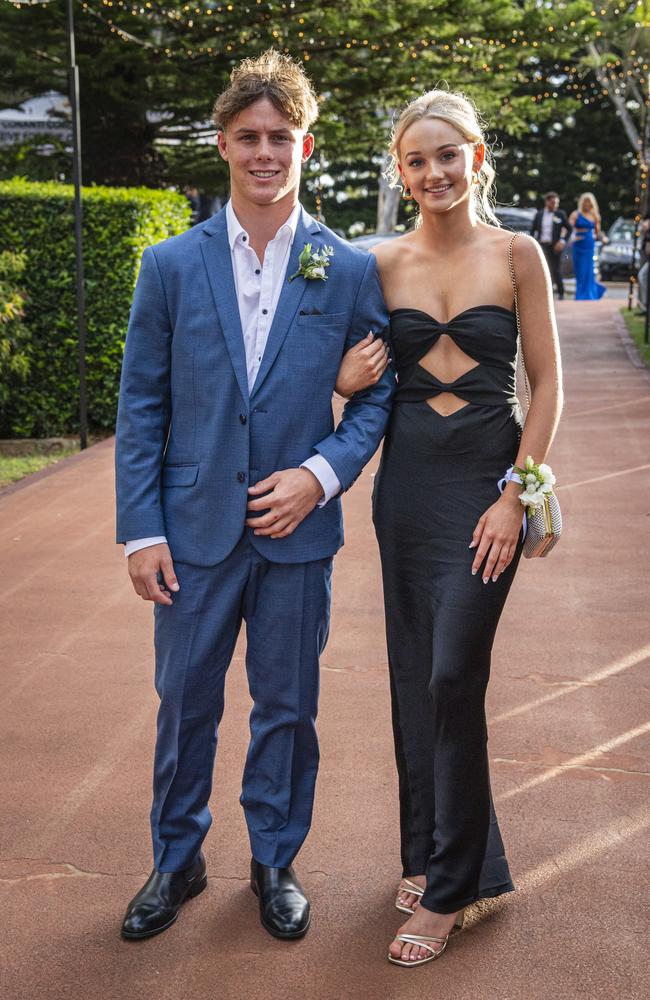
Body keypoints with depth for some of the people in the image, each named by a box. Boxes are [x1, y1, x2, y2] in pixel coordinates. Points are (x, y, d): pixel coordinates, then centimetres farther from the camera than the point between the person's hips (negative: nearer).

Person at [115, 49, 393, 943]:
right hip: (195, 528, 0)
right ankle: (176, 861, 32)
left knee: (288, 707, 12)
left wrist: (322, 472, -13)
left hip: (297, 529, 0)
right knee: (184, 703, 12)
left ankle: (276, 861, 33)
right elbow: (141, 405, 0)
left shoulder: (350, 272, -1)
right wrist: (140, 528, -5)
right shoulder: (171, 266, 0)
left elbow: (380, 394, 4)